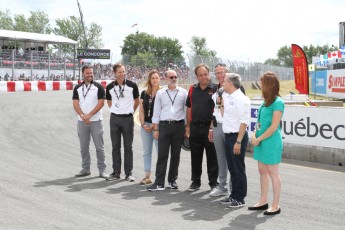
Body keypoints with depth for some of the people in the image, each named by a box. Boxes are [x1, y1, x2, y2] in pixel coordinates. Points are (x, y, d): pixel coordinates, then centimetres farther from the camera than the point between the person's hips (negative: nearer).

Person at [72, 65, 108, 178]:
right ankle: (85, 169, 19)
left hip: (96, 121, -3)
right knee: (84, 147, 8)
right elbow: (75, 104, 2)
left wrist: (89, 115, -14)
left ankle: (102, 170, 4)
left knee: (99, 147, -1)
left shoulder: (98, 87, -1)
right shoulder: (77, 88, 8)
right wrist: (83, 116, -13)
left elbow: (101, 103, -8)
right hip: (82, 121, 3)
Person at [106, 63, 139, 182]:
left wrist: (131, 111, 9)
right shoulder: (110, 87, 1)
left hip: (128, 118, -2)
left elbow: (136, 100, 9)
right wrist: (115, 110, 10)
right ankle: (116, 172, 15)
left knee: (128, 146, 3)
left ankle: (128, 173, 10)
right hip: (114, 118, 2)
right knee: (115, 146, 7)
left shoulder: (132, 85, -4)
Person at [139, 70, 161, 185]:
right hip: (145, 125, 5)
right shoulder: (144, 93, 9)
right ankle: (147, 176, 18)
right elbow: (141, 110, 10)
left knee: (160, 151, -4)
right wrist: (143, 124, -1)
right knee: (146, 152, 10)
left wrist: (154, 125, -10)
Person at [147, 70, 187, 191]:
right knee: (162, 155, -4)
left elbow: (187, 109, 8)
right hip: (164, 125, 0)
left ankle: (172, 180, 19)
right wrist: (156, 129, 4)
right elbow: (156, 112, 8)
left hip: (179, 126, 1)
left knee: (175, 155, 8)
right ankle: (159, 183, -3)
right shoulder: (160, 93, 8)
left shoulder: (183, 92, 6)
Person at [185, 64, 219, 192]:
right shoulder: (193, 89, 9)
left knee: (212, 157, 5)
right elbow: (189, 108, 14)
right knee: (195, 157, 11)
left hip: (209, 128, -4)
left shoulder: (215, 89, -4)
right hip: (195, 127, 4)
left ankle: (213, 183, 16)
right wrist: (188, 126, 10)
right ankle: (195, 182, 22)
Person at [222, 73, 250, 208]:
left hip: (237, 137, -9)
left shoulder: (241, 99, -16)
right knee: (231, 168, 15)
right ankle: (234, 195, 25)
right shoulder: (226, 96, 11)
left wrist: (238, 142, -23)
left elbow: (244, 122, -20)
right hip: (228, 136, 9)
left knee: (238, 169, -1)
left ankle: (240, 199, 7)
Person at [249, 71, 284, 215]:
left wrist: (259, 139, -11)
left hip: (271, 142, -8)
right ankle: (263, 202, 25)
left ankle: (275, 205, 9)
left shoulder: (277, 102, -14)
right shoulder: (266, 101, 10)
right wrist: (254, 135, -1)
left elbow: (274, 127, -17)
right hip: (261, 141, 8)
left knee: (273, 173, 0)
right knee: (262, 171, 14)